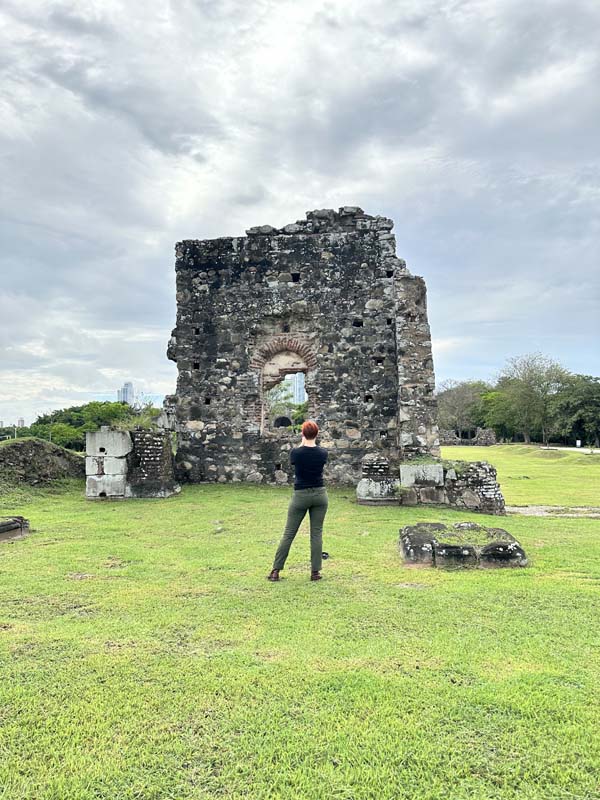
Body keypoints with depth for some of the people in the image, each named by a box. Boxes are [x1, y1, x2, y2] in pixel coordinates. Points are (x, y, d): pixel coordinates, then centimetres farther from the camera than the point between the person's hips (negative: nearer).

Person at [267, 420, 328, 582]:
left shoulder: (296, 452, -11)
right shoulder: (323, 453, -5)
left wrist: (302, 444, 22)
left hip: (300, 496, -2)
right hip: (319, 495, 2)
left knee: (289, 533, 6)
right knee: (316, 533, 8)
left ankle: (275, 571, 7)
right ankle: (315, 572, 8)